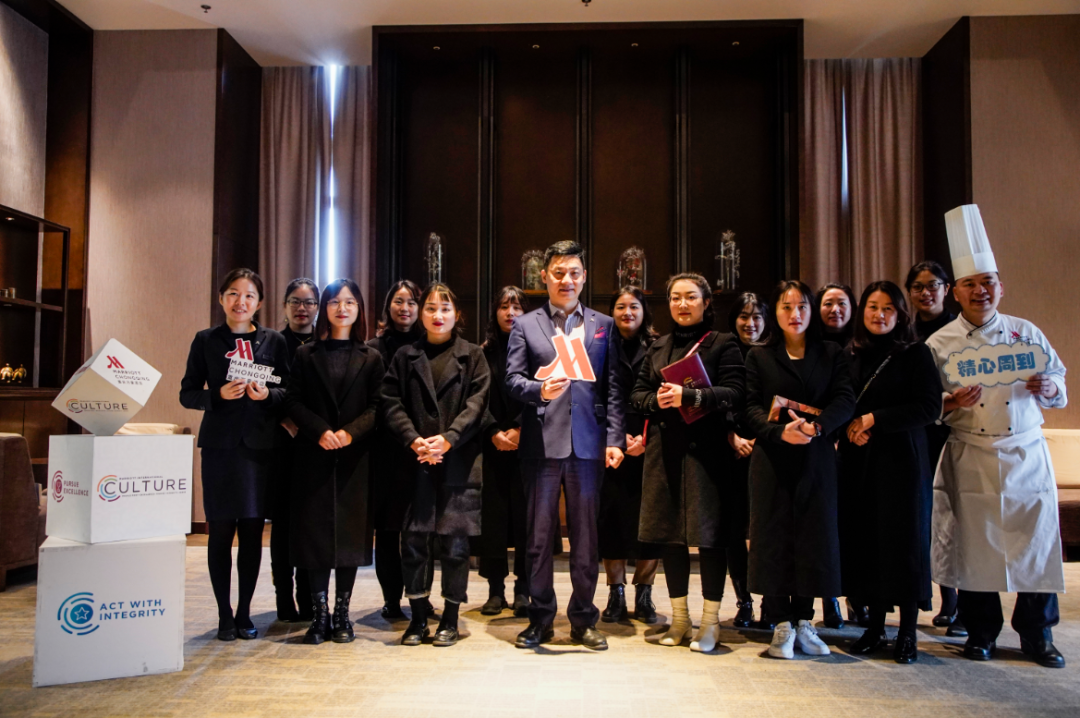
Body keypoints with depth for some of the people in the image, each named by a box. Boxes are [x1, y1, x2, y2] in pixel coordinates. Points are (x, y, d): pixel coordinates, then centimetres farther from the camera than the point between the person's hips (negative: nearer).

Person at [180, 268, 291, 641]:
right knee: (221, 531, 1)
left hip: (260, 446, 1)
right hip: (220, 445, -1)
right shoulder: (206, 340, 6)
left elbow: (291, 391, 8)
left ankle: (244, 614, 18)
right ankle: (225, 615, 13)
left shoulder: (274, 341, 8)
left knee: (253, 532, 6)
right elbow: (188, 394, 4)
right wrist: (219, 394, -14)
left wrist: (269, 395, -13)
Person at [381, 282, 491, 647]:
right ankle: (418, 617, 14)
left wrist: (447, 439, -16)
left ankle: (450, 618, 14)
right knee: (413, 541, 0)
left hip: (459, 461, -1)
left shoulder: (472, 356, 8)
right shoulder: (406, 357, 12)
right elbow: (392, 403, 4)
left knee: (454, 542, 0)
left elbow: (476, 404, -2)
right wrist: (414, 440, -12)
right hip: (416, 462, 1)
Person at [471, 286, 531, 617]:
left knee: (525, 514, -2)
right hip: (491, 444, 1)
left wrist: (519, 430, -13)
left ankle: (523, 590, 5)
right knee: (492, 514, 1)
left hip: (527, 444, -1)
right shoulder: (484, 352, 10)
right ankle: (496, 590, 8)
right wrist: (494, 432, -10)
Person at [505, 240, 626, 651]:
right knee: (539, 534, 6)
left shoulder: (604, 326, 13)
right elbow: (513, 380, 2)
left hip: (588, 443, 1)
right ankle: (540, 619, 18)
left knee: (585, 534, 7)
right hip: (541, 443, 0)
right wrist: (539, 389, -20)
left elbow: (613, 389, 7)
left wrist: (614, 439, -2)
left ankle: (583, 620, 19)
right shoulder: (525, 325, 11)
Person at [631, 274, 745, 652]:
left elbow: (735, 393, -9)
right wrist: (656, 400, -6)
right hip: (664, 448, 5)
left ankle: (710, 621, 7)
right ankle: (679, 617, 19)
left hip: (705, 448, -4)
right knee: (669, 533, 7)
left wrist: (688, 395, -19)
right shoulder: (658, 347, 18)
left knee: (709, 534, -4)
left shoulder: (723, 344, 3)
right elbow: (638, 393, 15)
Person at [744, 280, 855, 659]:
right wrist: (781, 432, -19)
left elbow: (845, 401, -2)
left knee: (814, 537, 2)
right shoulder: (759, 356, 9)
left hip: (817, 458, 1)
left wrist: (815, 426, -21)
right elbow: (751, 408, -1)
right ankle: (782, 624, 8)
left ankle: (804, 620, 15)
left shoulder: (832, 354, 11)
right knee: (774, 538, -1)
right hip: (773, 460, -1)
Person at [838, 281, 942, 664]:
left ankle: (907, 634, 12)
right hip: (858, 461, 3)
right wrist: (849, 427, -8)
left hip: (903, 460, -3)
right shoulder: (849, 356, 9)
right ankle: (875, 628, 17)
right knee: (865, 539, 5)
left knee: (905, 541, 1)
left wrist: (873, 420, -14)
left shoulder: (916, 354, 0)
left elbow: (929, 406, -9)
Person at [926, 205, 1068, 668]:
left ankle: (1037, 634, 20)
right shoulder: (940, 343, 1)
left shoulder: (1026, 333, 8)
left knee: (1036, 540, 3)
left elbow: (1059, 381, 14)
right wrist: (951, 403, -18)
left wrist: (1048, 389, -7)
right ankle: (981, 631, 19)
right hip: (970, 458, -2)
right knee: (974, 541, 2)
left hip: (1026, 455, 2)